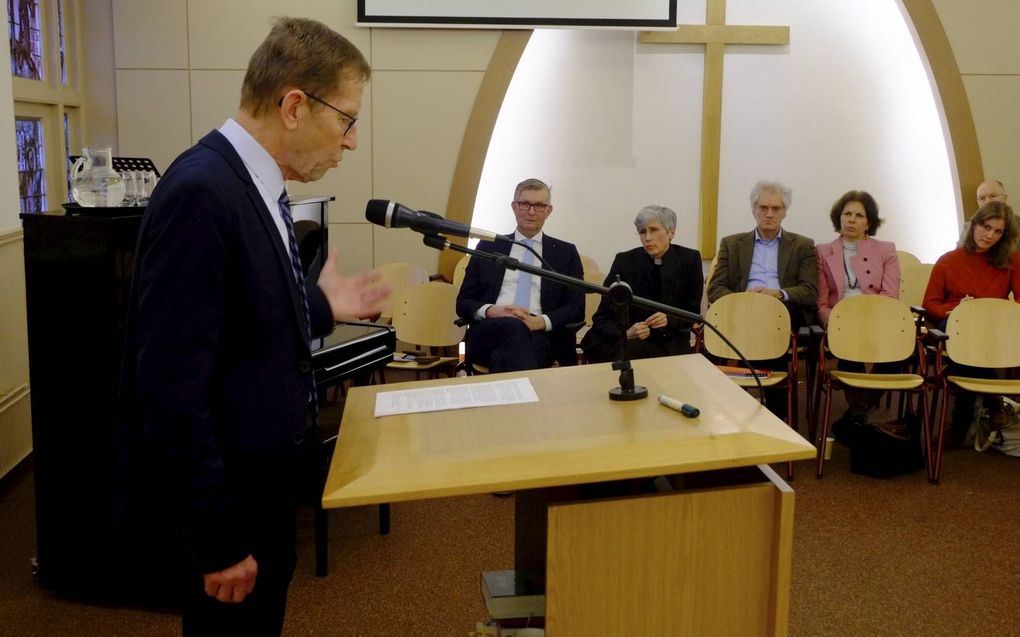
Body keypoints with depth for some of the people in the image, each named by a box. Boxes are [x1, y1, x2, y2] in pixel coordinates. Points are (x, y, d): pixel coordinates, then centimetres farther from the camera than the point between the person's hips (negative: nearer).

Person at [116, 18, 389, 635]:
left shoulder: (252, 183, 5)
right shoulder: (202, 192, -25)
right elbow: (171, 384, -27)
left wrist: (319, 307, 7)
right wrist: (219, 537, -23)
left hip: (261, 484, 9)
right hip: (224, 503, -9)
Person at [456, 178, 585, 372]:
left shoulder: (566, 252, 19)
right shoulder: (487, 247, 20)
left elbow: (576, 308, 10)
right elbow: (463, 303, 15)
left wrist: (542, 321, -11)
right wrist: (491, 310, -8)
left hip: (540, 335, -1)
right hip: (488, 332, 1)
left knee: (504, 356, -39)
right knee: (514, 327, -38)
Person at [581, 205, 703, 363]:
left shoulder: (689, 259, 0)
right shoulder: (625, 261, -2)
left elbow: (692, 313, 6)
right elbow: (602, 319, -3)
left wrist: (669, 319, -16)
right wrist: (626, 333, -24)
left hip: (671, 342, 0)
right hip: (629, 343, 0)